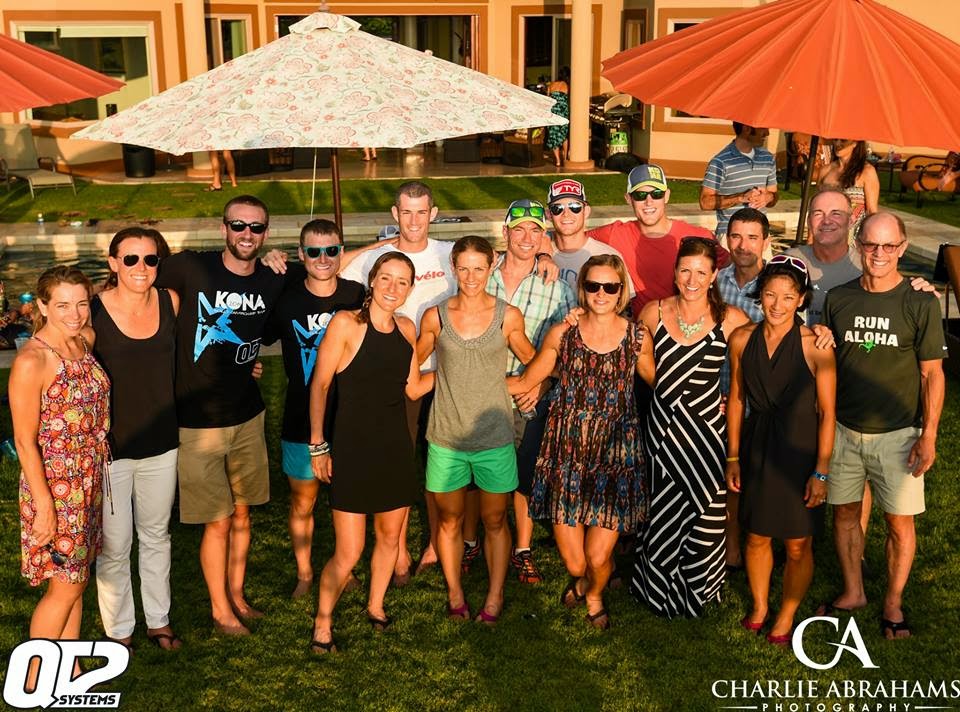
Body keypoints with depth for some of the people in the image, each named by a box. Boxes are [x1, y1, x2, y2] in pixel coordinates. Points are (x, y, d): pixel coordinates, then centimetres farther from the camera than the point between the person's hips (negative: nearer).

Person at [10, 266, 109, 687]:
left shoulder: (85, 339, 1)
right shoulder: (31, 361, -20)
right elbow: (25, 440, -17)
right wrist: (44, 506, -18)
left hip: (90, 481, 7)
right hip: (55, 485, -7)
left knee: (77, 577, 16)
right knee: (65, 585, 2)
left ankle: (68, 669, 31)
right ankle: (35, 680, 20)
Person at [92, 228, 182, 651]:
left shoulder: (171, 302, -3)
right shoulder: (93, 311, -14)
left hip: (161, 443, 4)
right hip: (110, 446, -3)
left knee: (156, 535, 19)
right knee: (114, 546, 7)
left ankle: (158, 620, 37)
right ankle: (119, 630, 28)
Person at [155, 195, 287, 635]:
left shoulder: (273, 283, -1)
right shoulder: (188, 267, -15)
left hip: (247, 417, 4)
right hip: (198, 422, -4)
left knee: (242, 515, 17)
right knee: (218, 521, 4)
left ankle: (237, 596, 37)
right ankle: (220, 609, 25)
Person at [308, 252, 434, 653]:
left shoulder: (406, 328, 5)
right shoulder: (346, 323, -13)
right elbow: (319, 385, -8)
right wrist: (318, 444, -8)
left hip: (395, 447, 6)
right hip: (352, 450, -6)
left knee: (390, 536, 18)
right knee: (348, 554, -3)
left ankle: (375, 606, 41)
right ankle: (323, 621, 21)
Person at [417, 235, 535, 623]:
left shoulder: (508, 316, -4)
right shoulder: (435, 317, -2)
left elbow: (533, 363, 11)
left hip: (494, 438, -1)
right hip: (446, 437, 1)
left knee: (495, 522, 11)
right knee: (449, 521, 13)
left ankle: (495, 595, 26)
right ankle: (454, 592, 31)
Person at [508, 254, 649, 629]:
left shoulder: (636, 337, 0)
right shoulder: (562, 334, 0)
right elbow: (525, 381, 10)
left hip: (615, 457, 0)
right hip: (567, 454, 1)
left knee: (598, 557, -2)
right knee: (572, 559, 2)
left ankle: (595, 595, 37)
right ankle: (578, 579, 44)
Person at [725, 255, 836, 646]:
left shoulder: (815, 345, -16)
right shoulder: (742, 339, -5)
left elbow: (827, 413, -10)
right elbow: (736, 399, 5)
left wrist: (821, 472, -9)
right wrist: (732, 458, 7)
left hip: (799, 451, -3)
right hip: (756, 449, 3)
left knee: (798, 545, 9)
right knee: (757, 537, 17)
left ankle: (786, 617, 31)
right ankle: (759, 606, 40)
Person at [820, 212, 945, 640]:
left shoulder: (920, 303, -7)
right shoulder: (838, 299, 0)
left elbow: (932, 374, -4)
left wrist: (928, 437, -8)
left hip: (897, 434, -2)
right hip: (843, 429, 3)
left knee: (899, 522, 6)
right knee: (844, 513, 13)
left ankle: (893, 603, 26)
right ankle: (852, 592, 32)